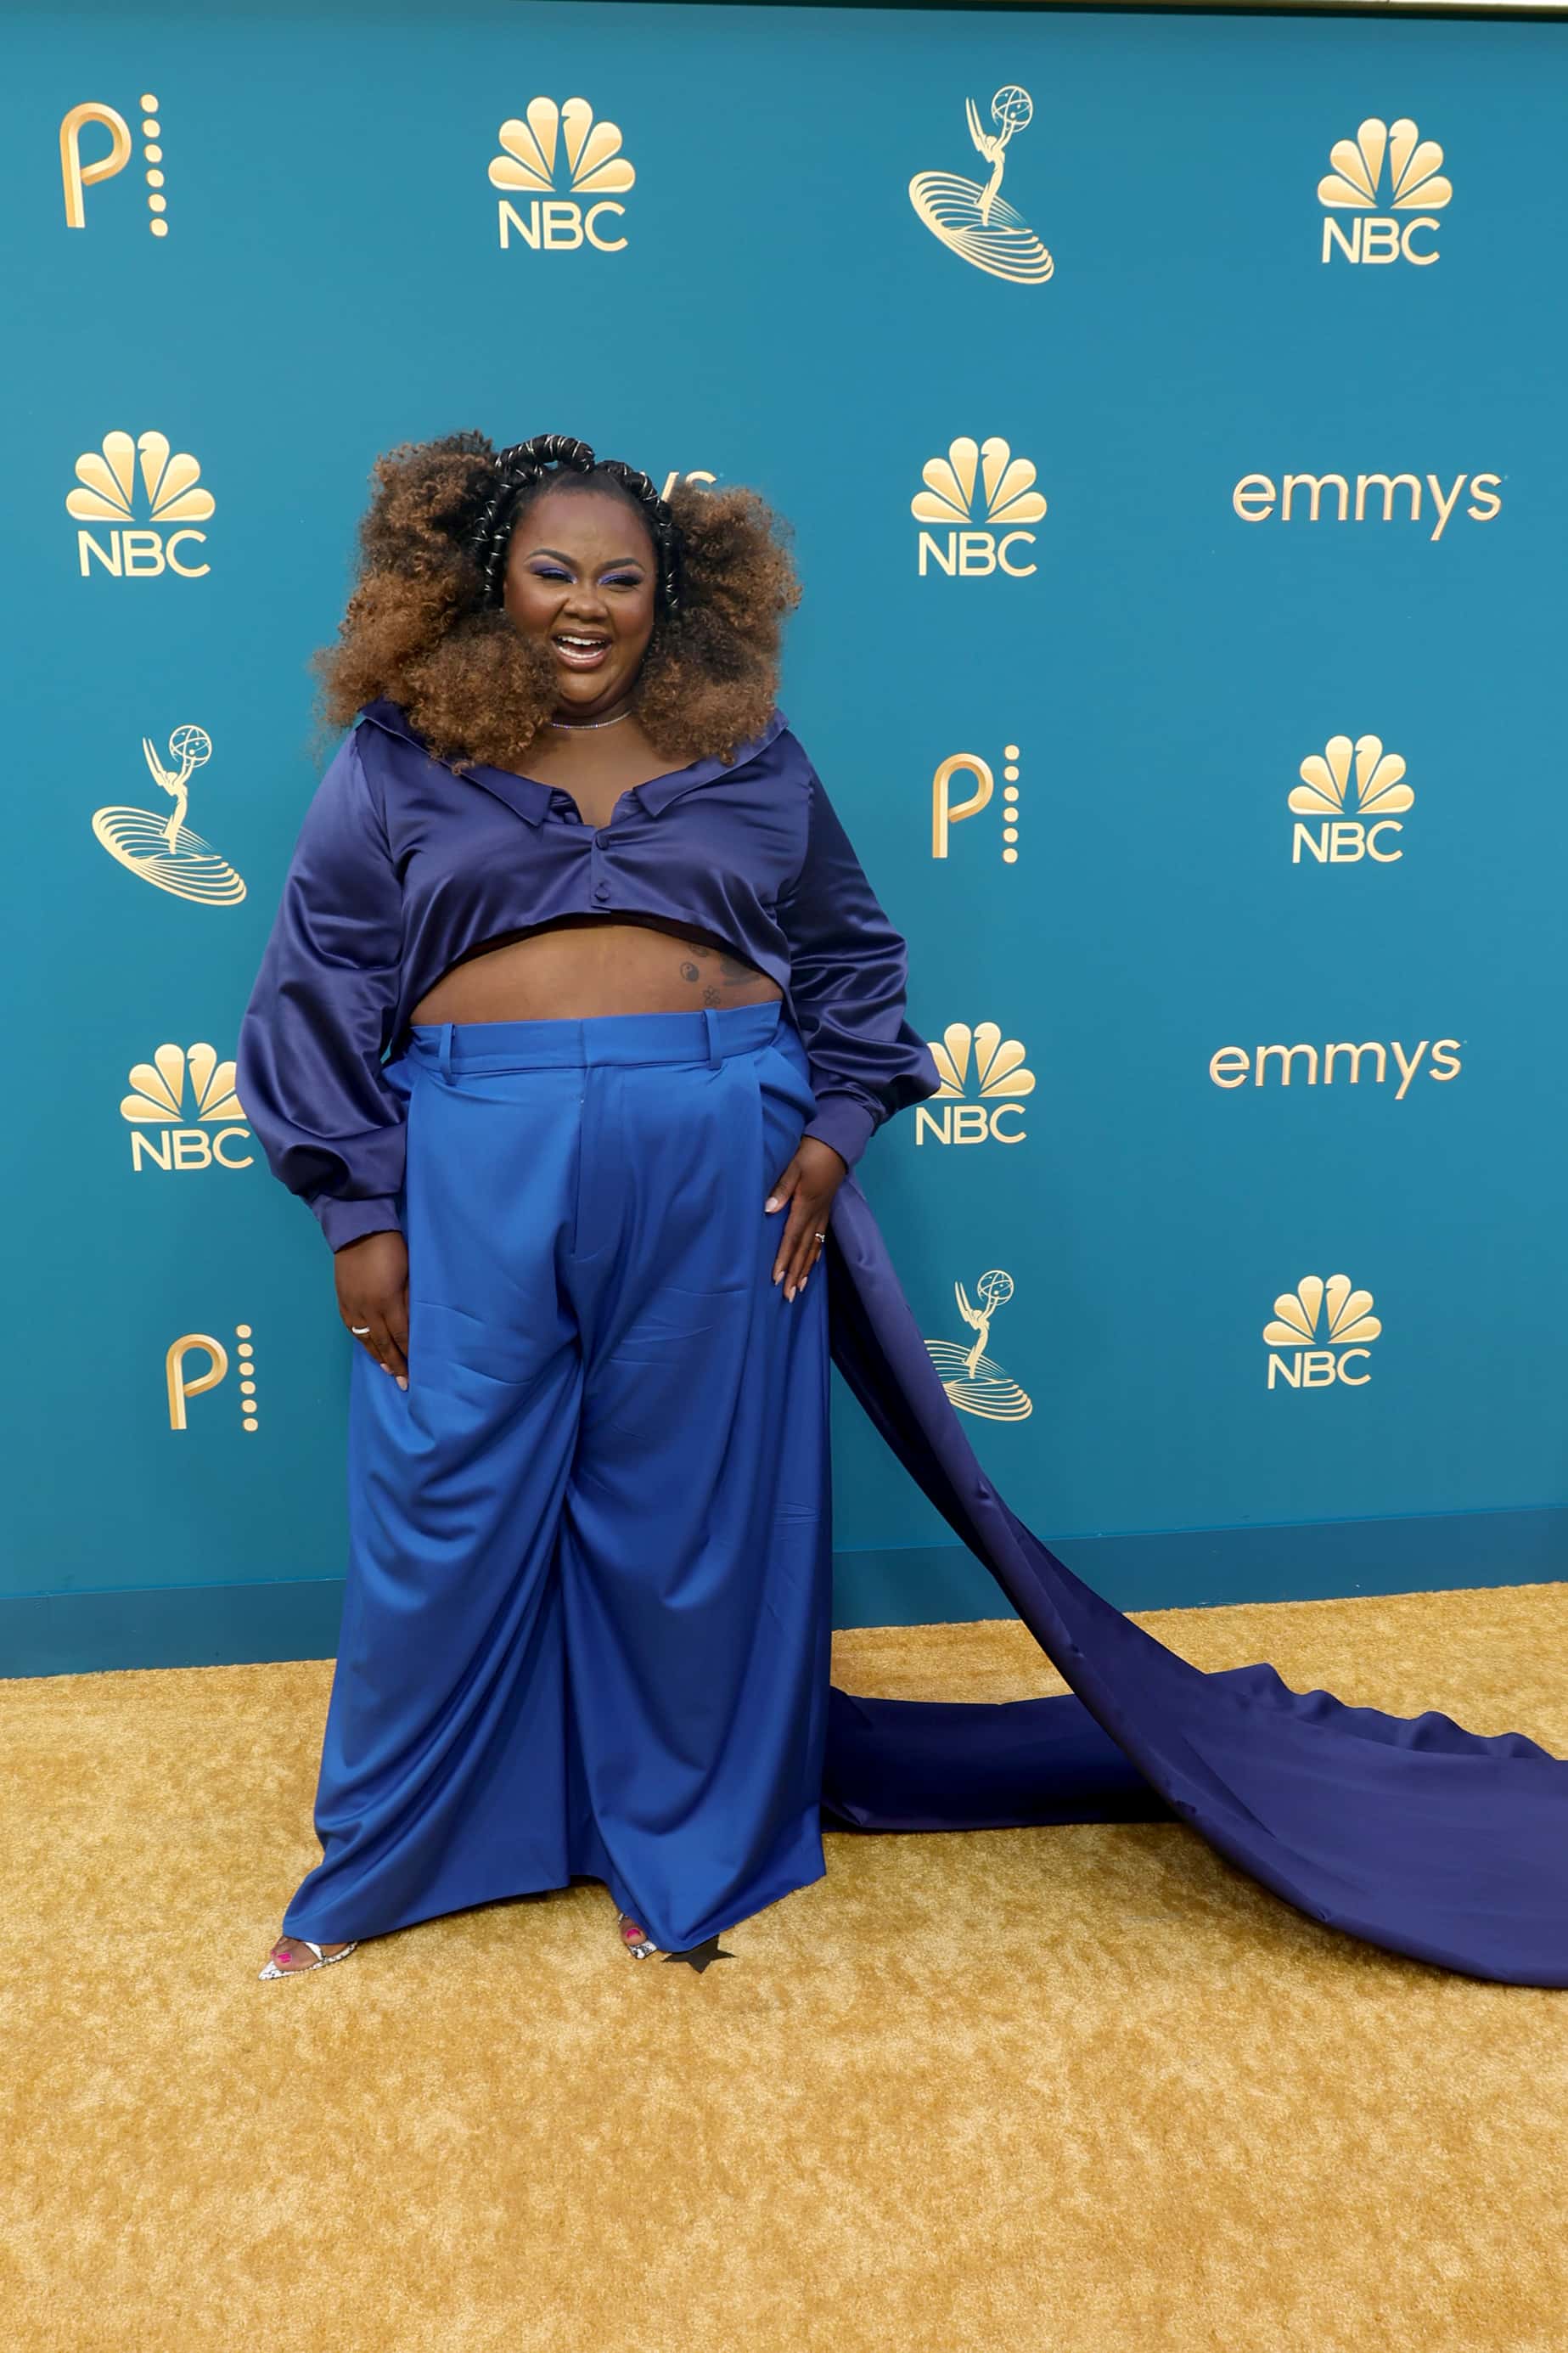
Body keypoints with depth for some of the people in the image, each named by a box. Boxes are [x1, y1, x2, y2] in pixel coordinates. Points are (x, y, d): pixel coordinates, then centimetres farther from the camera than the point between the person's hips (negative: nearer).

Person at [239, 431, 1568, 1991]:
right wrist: (361, 1213, -2)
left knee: (691, 1512, 8)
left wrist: (833, 1130, 0)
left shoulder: (745, 754, 11)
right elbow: (322, 993, 5)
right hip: (475, 1171, 0)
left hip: (720, 1166, 1)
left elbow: (851, 957, 15)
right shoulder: (397, 763, 8)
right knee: (444, 1519, 8)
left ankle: (686, 1844, 30)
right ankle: (383, 1860, 32)